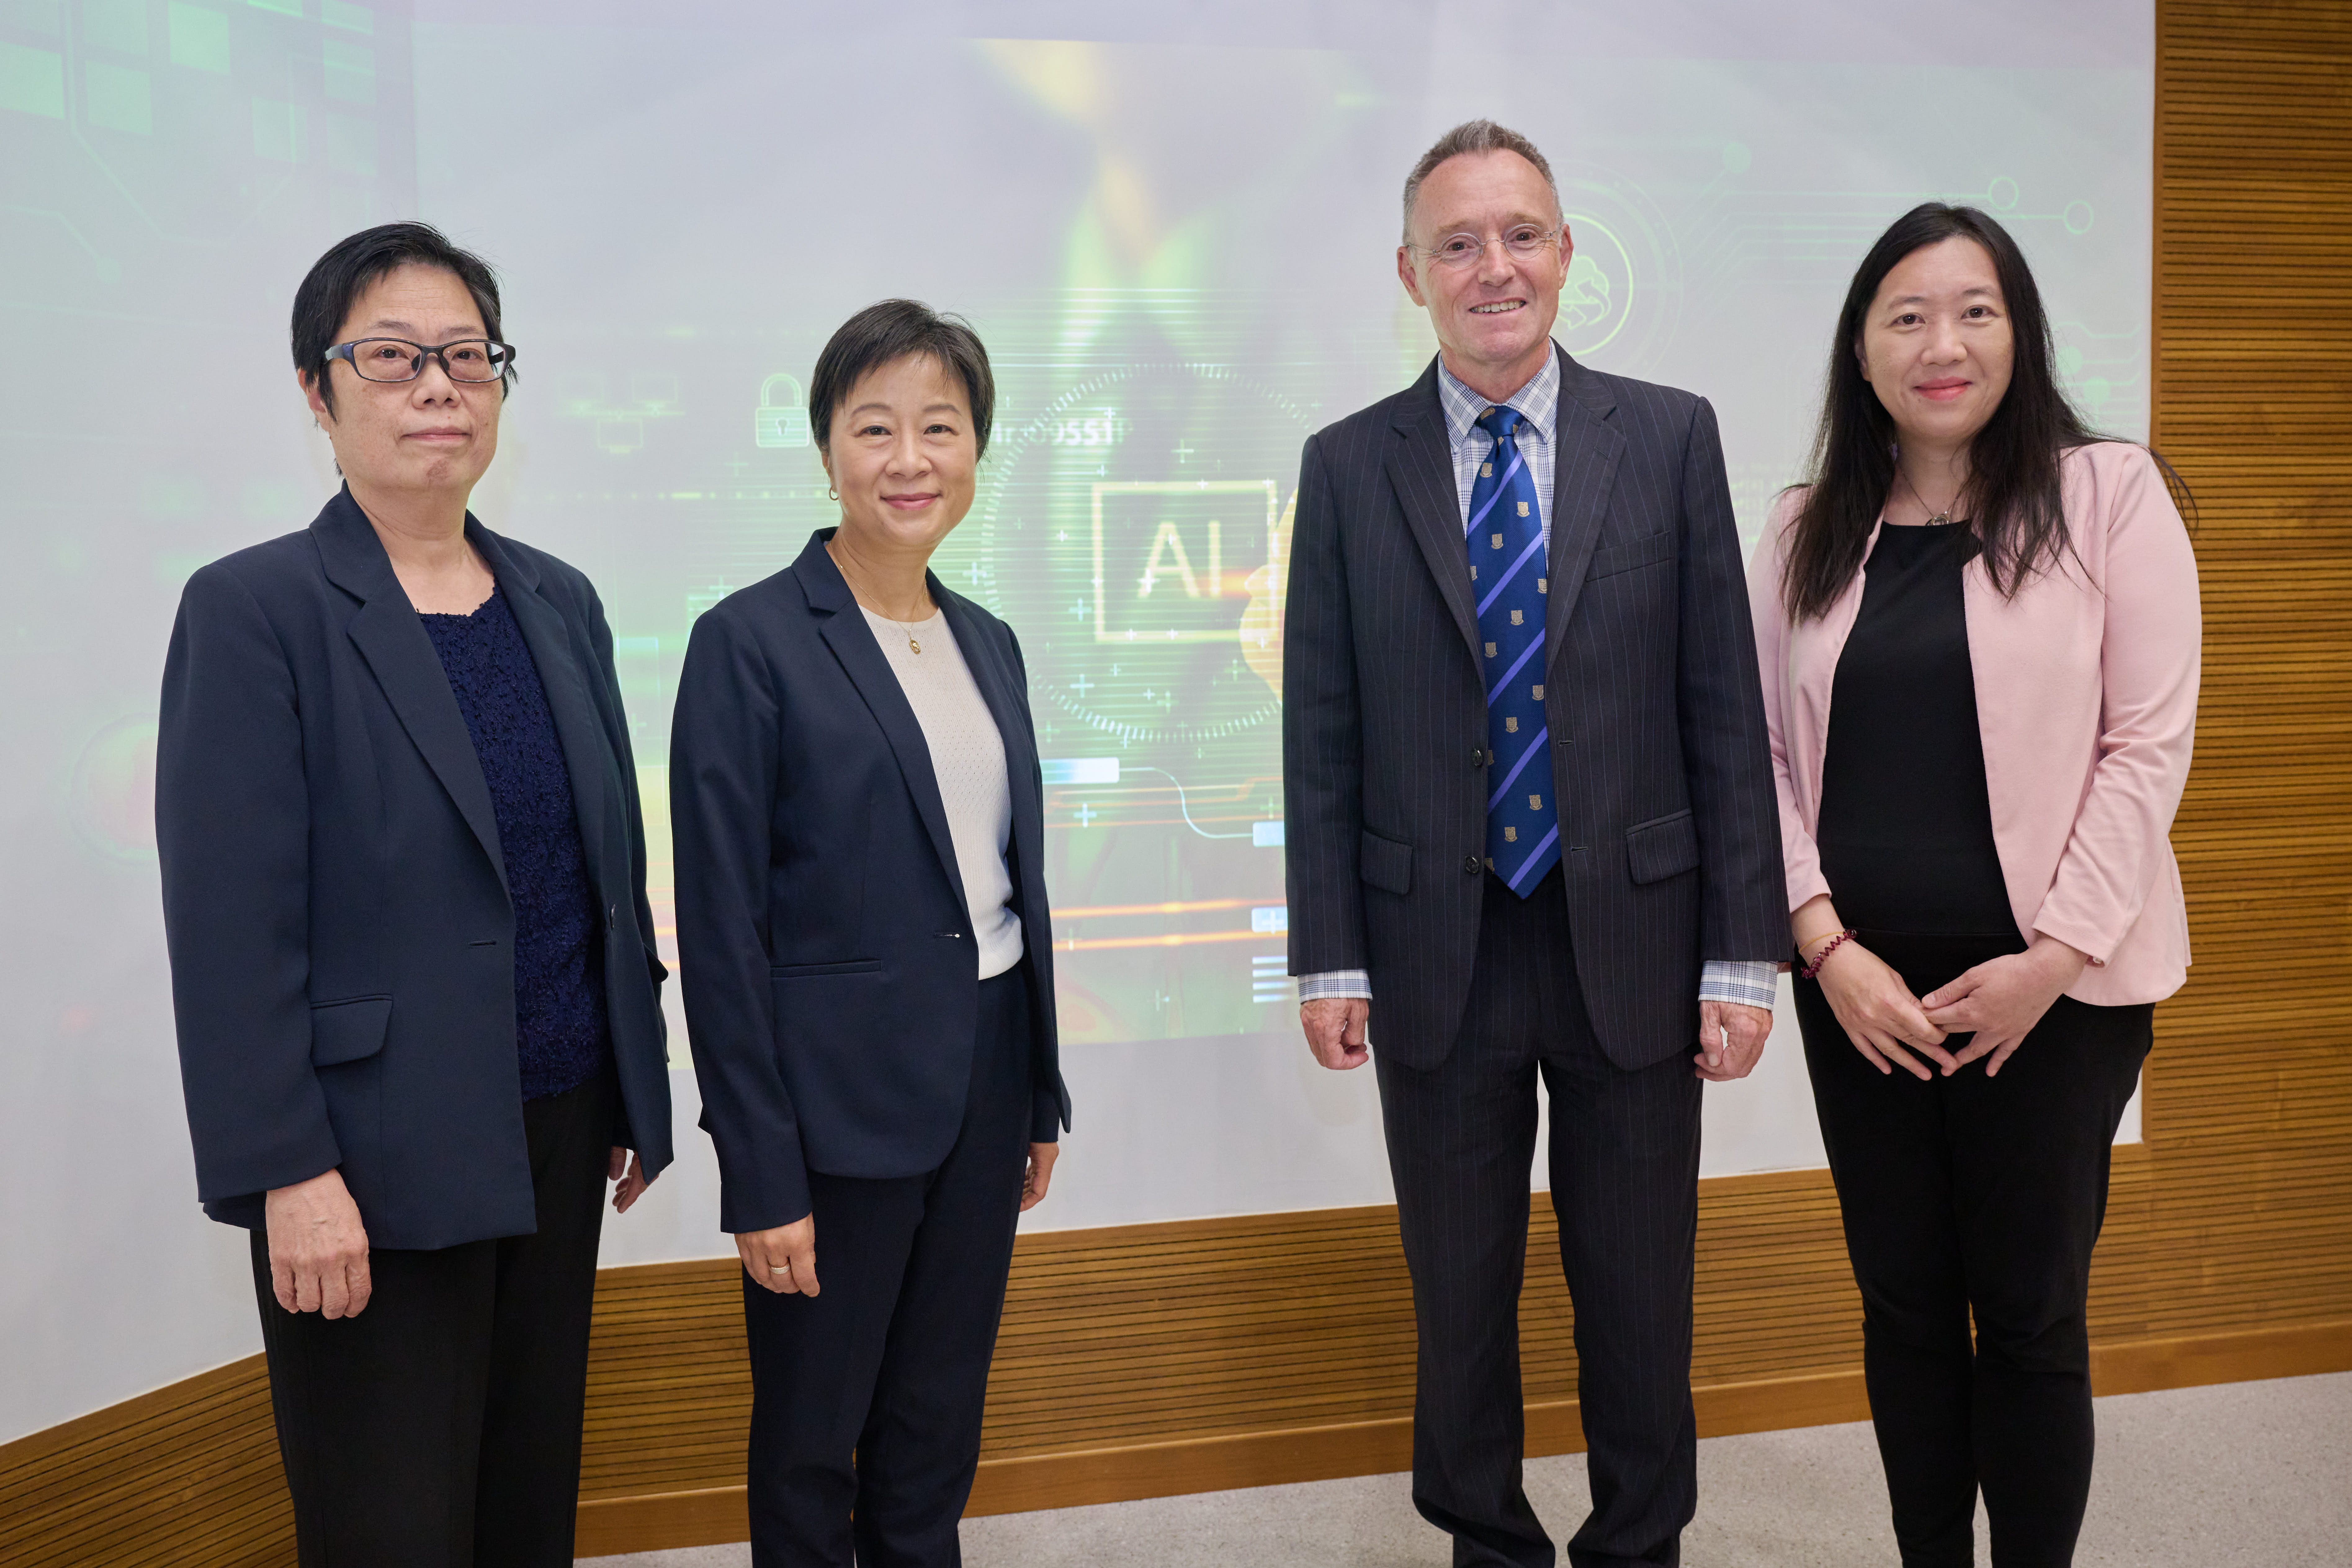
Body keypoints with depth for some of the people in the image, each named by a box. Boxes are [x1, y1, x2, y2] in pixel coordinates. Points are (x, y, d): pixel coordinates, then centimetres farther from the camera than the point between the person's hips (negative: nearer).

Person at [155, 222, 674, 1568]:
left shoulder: (560, 602, 8)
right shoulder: (256, 610, -10)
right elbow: (231, 924, -14)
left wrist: (639, 1092, 13)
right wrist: (291, 1174, -17)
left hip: (559, 1137, 6)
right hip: (378, 1167, -5)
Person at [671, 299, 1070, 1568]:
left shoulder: (987, 644, 9)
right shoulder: (750, 642, -11)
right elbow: (722, 928, -13)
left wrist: (1039, 1098, 14)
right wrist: (761, 1177, -15)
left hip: (983, 1078, 6)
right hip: (837, 1095, -6)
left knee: (939, 1429, 17)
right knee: (813, 1440, 10)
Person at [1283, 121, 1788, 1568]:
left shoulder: (1672, 437, 0)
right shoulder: (1350, 467, 1)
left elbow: (1726, 710, -1)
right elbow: (1323, 734, 1)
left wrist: (1745, 954, -5)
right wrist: (1328, 959, -3)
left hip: (1633, 945, 0)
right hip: (1438, 956, 0)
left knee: (1638, 1291, 13)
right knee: (1460, 1295, 14)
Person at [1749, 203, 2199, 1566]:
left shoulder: (2108, 494, -4)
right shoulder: (1808, 533, 6)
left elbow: (2148, 745, -8)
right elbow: (1764, 752, 4)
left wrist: (2051, 957, -13)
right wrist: (1826, 945, -7)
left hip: (2054, 981, -3)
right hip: (1859, 986, 3)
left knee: (2030, 1313, 4)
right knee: (1903, 1300, 13)